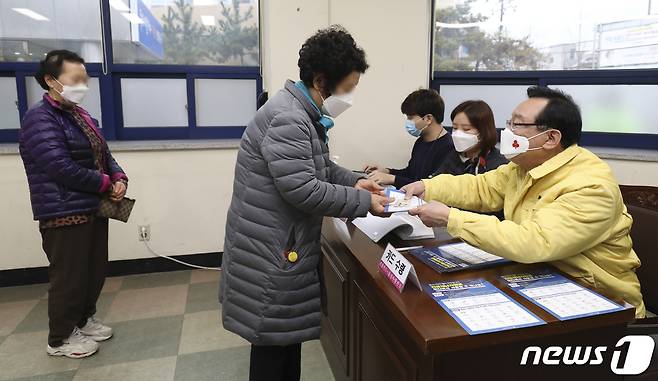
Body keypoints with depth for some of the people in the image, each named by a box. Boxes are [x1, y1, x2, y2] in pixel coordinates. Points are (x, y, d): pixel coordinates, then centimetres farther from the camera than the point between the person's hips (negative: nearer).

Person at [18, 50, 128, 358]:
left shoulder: (81, 115, 13)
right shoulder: (39, 119, -14)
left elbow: (104, 155, 14)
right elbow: (62, 168, -23)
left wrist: (119, 178, -6)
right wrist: (106, 184, -15)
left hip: (94, 209, 9)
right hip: (64, 214, -8)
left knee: (96, 270, 18)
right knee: (69, 277, 3)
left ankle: (84, 319, 38)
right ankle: (60, 339, 22)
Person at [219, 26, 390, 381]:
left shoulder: (305, 114, 12)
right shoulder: (286, 119, -23)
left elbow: (319, 166, 21)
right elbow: (303, 190, -28)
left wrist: (353, 181, 5)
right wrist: (364, 202, -19)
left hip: (286, 244, 10)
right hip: (270, 249, -10)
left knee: (289, 331, 21)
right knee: (273, 338, 5)